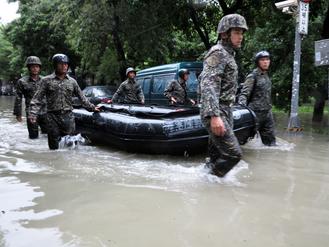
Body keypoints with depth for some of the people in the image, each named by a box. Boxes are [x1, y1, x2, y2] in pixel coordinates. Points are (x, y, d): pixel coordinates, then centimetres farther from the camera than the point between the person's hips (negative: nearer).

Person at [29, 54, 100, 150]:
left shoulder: (72, 81, 11)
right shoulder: (47, 80, 3)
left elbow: (82, 97, 20)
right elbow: (37, 98, -2)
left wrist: (91, 107, 21)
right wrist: (33, 113, -14)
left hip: (68, 116, 2)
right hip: (53, 117, -2)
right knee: (54, 146, 4)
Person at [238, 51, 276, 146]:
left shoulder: (266, 75, 14)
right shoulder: (252, 76, -10)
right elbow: (244, 94, -17)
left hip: (267, 112, 8)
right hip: (256, 112, -7)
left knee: (270, 141, 10)